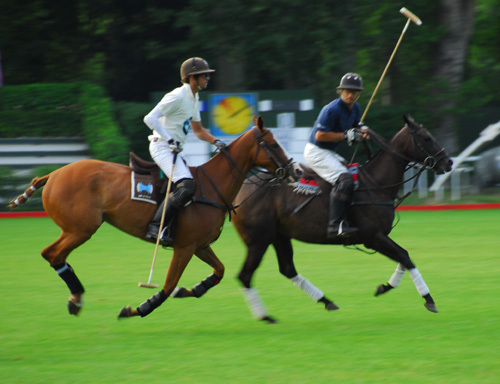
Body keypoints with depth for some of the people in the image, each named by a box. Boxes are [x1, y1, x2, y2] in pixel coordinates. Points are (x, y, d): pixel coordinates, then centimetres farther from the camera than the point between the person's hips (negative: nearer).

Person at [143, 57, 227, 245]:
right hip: (162, 147, -10)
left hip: (173, 150, 10)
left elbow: (198, 130, 27)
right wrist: (170, 140, -26)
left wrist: (216, 142, 10)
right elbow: (150, 118, -20)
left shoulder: (194, 98, 16)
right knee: (187, 185, -26)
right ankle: (156, 226, -26)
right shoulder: (177, 96, -14)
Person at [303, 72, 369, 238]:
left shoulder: (355, 109, 7)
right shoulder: (332, 110, -20)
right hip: (315, 152, -10)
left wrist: (361, 132, -3)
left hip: (330, 153, 10)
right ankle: (334, 225, -35)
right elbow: (320, 135, -23)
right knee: (343, 179, -26)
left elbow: (354, 127, 21)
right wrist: (346, 136, -22)